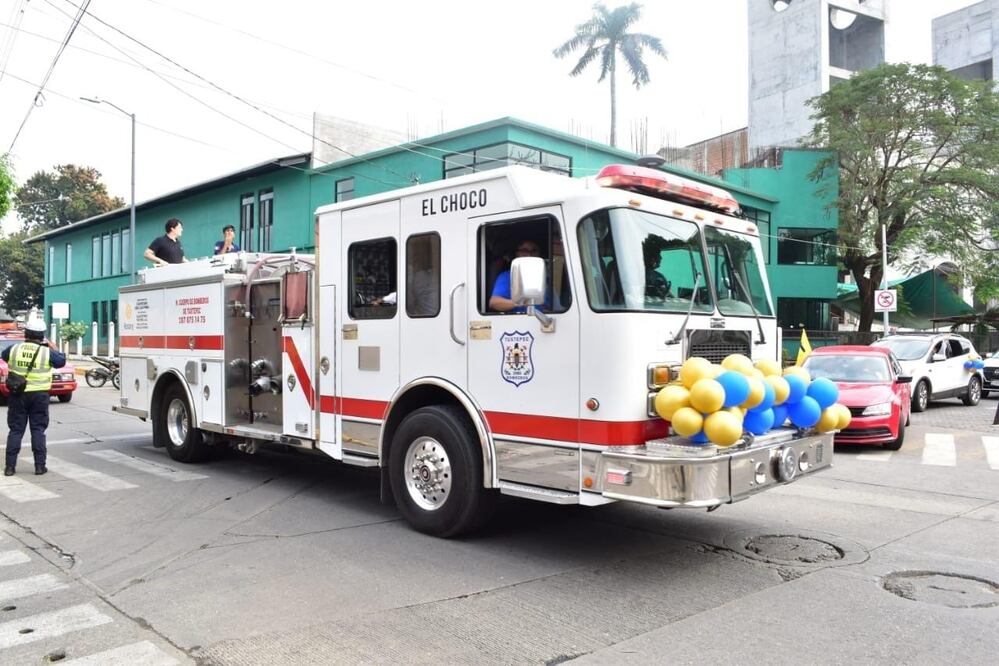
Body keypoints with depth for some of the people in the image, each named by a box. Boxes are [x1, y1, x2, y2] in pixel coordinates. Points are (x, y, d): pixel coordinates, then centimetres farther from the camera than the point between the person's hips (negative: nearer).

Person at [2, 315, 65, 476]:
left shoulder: (14, 349, -3)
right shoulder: (46, 352, -8)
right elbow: (61, 361, 9)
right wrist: (52, 347, 19)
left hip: (17, 395, 1)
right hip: (39, 396, -1)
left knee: (15, 430, 8)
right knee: (38, 430, 5)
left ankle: (10, 466, 8)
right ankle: (40, 465, 5)